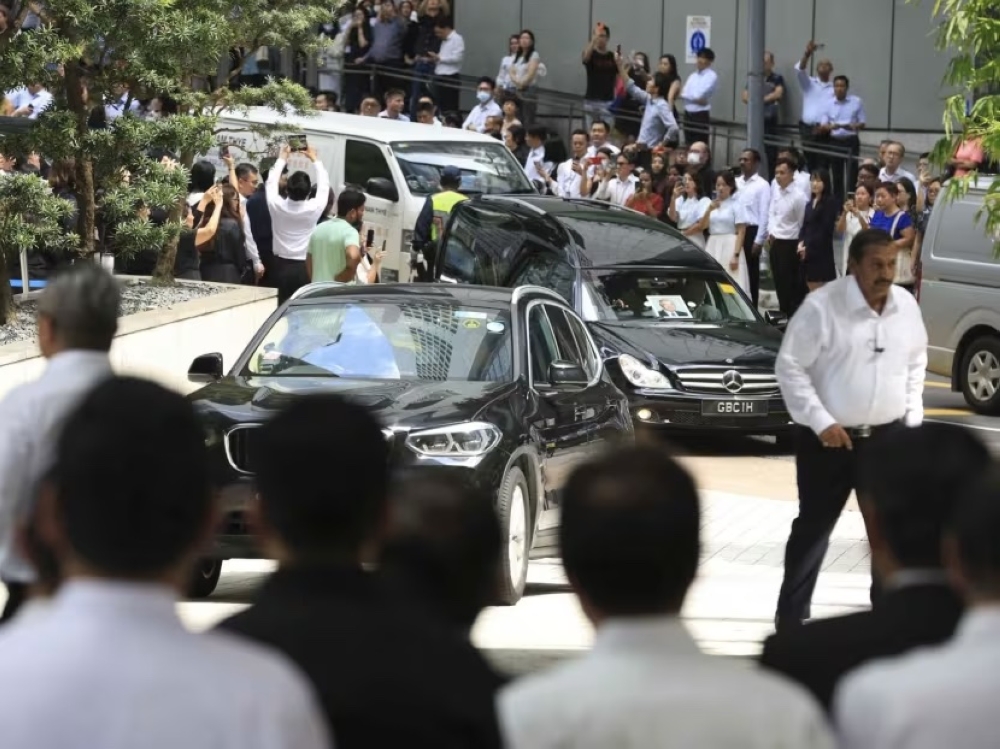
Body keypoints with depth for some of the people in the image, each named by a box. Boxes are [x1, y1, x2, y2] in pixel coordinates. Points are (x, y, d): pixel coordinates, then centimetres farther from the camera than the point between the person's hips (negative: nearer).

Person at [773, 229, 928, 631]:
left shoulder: (906, 305, 1)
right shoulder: (821, 307, -16)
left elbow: (916, 361, 16)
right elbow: (790, 366, -11)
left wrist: (912, 415, 10)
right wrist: (821, 422, -16)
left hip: (888, 435, 4)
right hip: (830, 437, -4)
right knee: (813, 527, 5)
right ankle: (791, 616, 15)